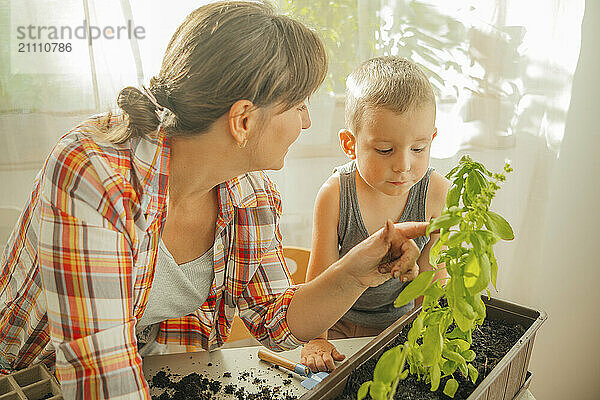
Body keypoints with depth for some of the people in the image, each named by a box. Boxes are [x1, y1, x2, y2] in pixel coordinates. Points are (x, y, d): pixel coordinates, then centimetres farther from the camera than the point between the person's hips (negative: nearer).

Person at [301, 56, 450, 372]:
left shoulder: (437, 195, -18)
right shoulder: (334, 195, -21)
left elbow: (435, 279, -7)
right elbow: (319, 277, -12)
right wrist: (315, 339, -18)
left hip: (398, 322, 1)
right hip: (338, 322, -1)